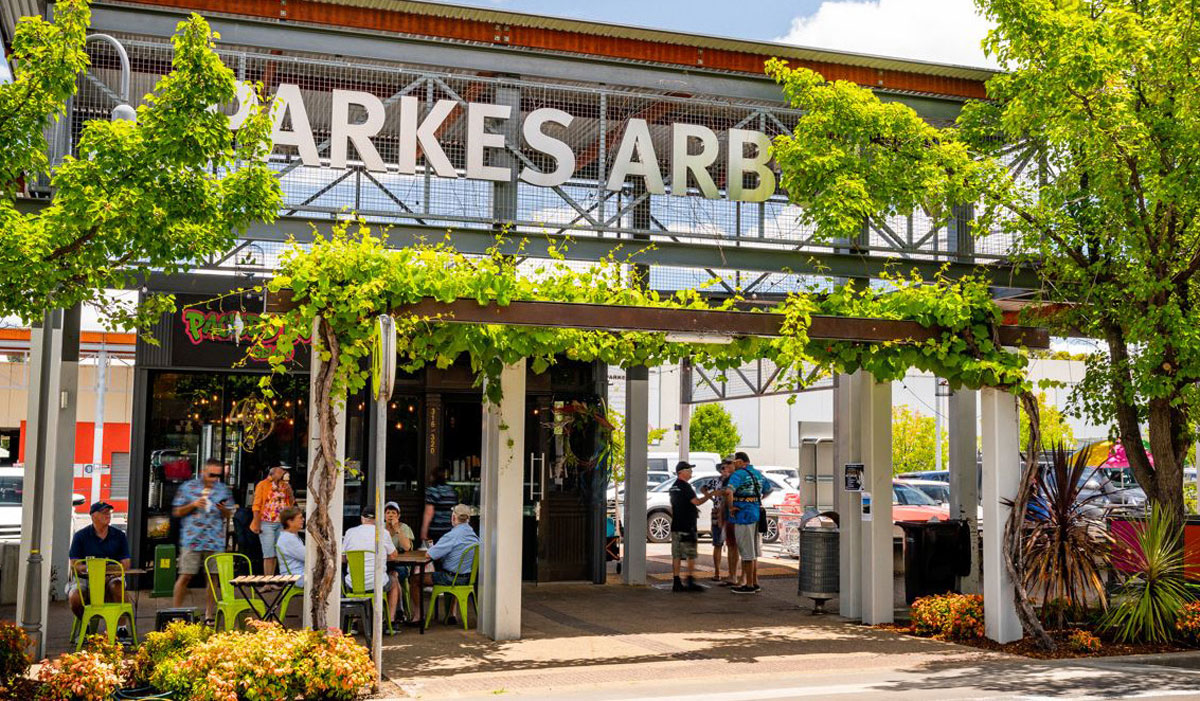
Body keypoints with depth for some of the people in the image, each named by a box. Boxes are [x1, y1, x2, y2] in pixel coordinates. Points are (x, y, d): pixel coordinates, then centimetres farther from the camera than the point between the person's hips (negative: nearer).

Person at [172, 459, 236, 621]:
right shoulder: (188, 487, 3)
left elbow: (229, 514, 13)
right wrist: (193, 505, -11)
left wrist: (223, 509, -8)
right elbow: (177, 512, 5)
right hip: (191, 540, -2)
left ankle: (209, 615, 13)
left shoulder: (223, 490, 10)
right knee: (185, 576, -3)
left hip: (215, 541, 2)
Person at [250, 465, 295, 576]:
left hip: (281, 524, 5)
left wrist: (290, 492, -2)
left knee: (276, 554, 6)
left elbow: (291, 503, 16)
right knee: (269, 555, -8)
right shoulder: (263, 485, 0)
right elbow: (256, 505, -4)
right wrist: (257, 524, -12)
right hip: (267, 524, -5)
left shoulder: (285, 485, 14)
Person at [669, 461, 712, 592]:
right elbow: (696, 502, -18)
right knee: (691, 555, -2)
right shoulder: (685, 486, -13)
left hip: (676, 526, 9)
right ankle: (691, 581, -2)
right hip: (687, 527, -9)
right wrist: (708, 496, -8)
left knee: (676, 555, 5)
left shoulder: (674, 487, 17)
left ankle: (677, 583, 5)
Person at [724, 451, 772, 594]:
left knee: (747, 553, -2)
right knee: (753, 552, 16)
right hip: (756, 514, 8)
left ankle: (749, 585, 2)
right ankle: (755, 583, 21)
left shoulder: (739, 474, -13)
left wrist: (731, 507, -16)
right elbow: (768, 489, 32)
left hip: (743, 516, -8)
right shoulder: (758, 474, 13)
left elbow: (729, 491, -30)